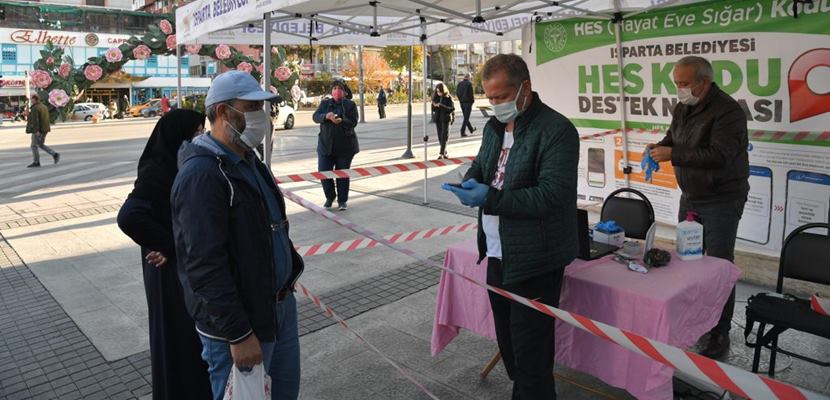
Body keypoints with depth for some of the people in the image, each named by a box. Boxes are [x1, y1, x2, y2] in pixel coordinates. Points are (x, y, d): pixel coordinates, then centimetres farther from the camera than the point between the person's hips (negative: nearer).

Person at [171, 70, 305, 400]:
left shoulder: (247, 160, 9)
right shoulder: (201, 174, -21)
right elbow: (204, 265, -25)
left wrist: (287, 275, 19)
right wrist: (239, 334, -24)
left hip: (281, 304, 9)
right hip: (241, 322, -9)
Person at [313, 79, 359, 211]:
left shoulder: (350, 104, 3)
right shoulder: (325, 103, 11)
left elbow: (353, 122, -8)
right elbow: (316, 116, -3)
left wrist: (341, 121, -28)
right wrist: (326, 116, -24)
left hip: (345, 145, -2)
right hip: (326, 144, 2)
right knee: (323, 172, 0)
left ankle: (342, 200, 16)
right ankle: (330, 197, 22)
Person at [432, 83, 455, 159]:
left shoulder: (448, 98, -6)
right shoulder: (436, 98, 8)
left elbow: (452, 109, -14)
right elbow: (433, 109, 11)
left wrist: (442, 106, -21)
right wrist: (435, 106, -11)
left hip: (445, 119, -5)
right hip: (438, 119, 5)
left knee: (444, 137, -8)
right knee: (440, 137, 7)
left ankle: (442, 153, -9)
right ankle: (445, 152, 18)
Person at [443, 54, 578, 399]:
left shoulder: (557, 130, -16)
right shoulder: (494, 126, 11)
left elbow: (552, 195, -23)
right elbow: (480, 164, 24)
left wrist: (489, 199, -27)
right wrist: (471, 180, -1)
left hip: (534, 262, -8)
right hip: (498, 254, 8)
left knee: (530, 352, 1)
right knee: (507, 342, 20)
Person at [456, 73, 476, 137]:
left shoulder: (460, 83, 5)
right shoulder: (469, 84, -13)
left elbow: (457, 93, 8)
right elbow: (471, 94, -14)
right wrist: (472, 100, 0)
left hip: (462, 102, 7)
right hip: (468, 102, -7)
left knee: (466, 117, 18)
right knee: (466, 118, -3)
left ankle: (471, 129, 34)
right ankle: (462, 132, -7)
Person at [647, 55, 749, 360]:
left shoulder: (728, 112, -19)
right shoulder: (682, 108, 6)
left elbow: (719, 156, -29)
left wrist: (673, 155, -28)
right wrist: (661, 146, -2)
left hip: (721, 200, -8)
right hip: (690, 197, 8)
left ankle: (720, 334, 9)